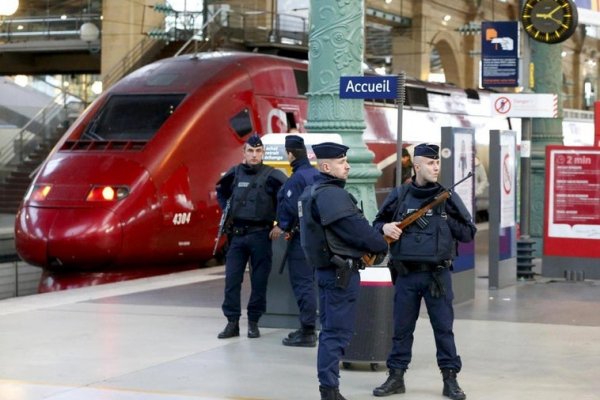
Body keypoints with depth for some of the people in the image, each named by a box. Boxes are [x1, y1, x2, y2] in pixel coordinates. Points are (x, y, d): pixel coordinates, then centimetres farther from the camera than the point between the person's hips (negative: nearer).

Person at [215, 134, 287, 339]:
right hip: (237, 235, 3)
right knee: (231, 279, -1)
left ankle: (253, 322, 13)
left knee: (259, 281, 2)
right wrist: (226, 210, 13)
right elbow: (221, 191, 26)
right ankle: (232, 322, 6)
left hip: (260, 235, -3)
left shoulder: (271, 175, -5)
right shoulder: (235, 173, 6)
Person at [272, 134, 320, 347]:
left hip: (301, 237, -9)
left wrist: (283, 226, -2)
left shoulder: (297, 178, -16)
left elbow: (289, 208, -19)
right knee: (308, 283, 16)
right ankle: (307, 327, 23)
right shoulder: (318, 175, 11)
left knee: (302, 284, -5)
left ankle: (307, 333, -4)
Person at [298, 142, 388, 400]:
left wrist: (371, 244, 8)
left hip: (327, 269, 10)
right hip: (342, 271, -10)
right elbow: (357, 228, -19)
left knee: (331, 330, 16)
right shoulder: (332, 195, -18)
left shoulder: (313, 192, 14)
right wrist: (381, 246, -2)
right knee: (337, 332, -6)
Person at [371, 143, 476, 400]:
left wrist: (446, 220, -10)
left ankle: (450, 379, 12)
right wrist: (385, 228, -9)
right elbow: (377, 224, 13)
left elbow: (469, 233, 2)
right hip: (406, 274, 1)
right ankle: (396, 377, 20)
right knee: (402, 328, 9)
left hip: (437, 274, -1)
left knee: (444, 328, 4)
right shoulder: (399, 196, 2)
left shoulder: (447, 197, 0)